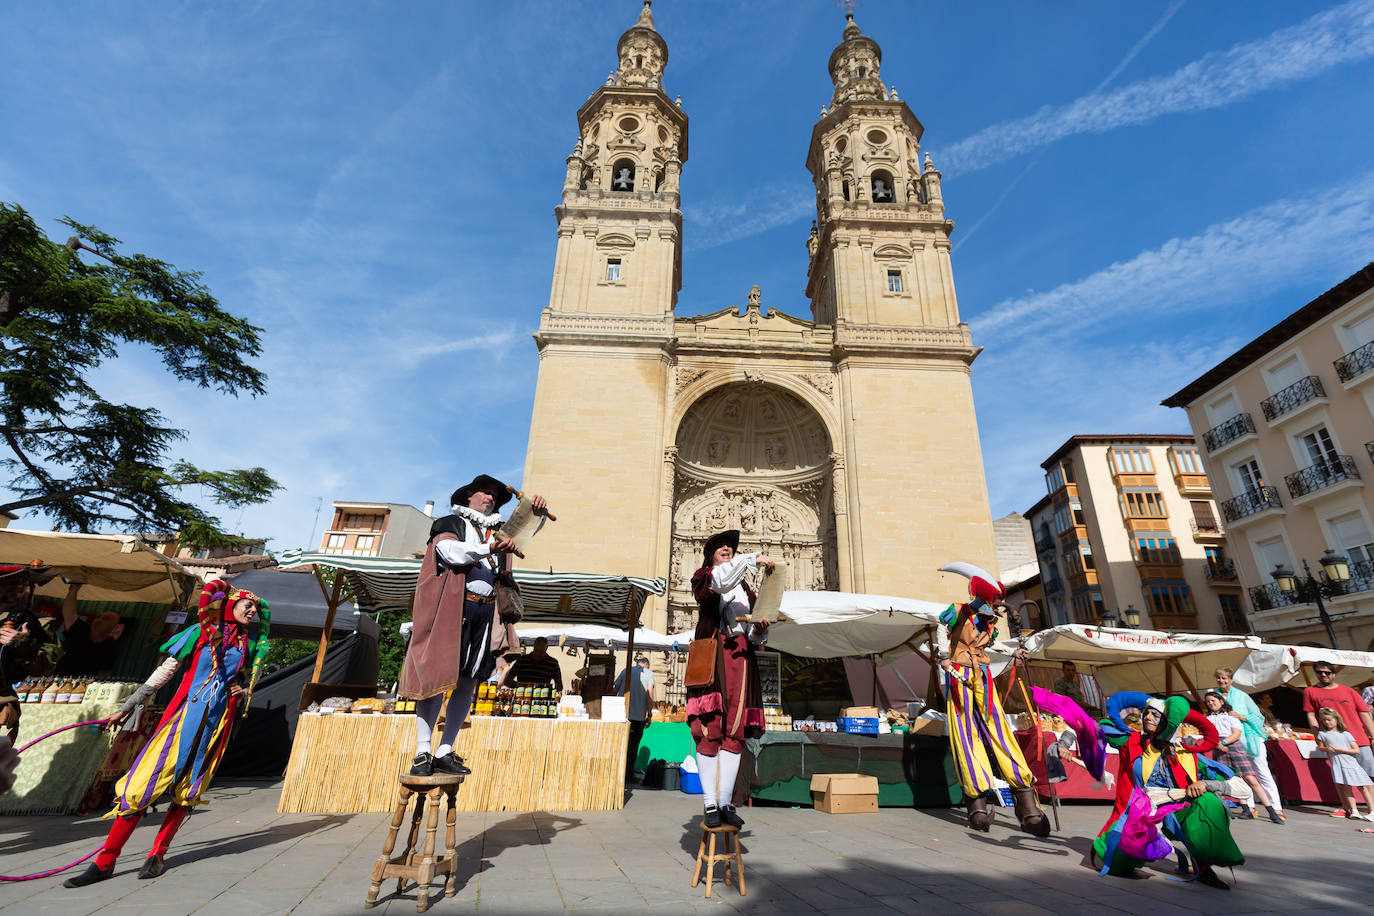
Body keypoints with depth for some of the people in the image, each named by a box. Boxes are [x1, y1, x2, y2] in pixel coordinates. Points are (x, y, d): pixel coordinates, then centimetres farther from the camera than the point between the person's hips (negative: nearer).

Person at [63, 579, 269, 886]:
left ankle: (158, 854, 15)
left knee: (188, 789, 3)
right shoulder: (201, 633, 2)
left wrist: (243, 693, 1)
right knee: (146, 779, -5)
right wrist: (126, 707, 8)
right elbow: (164, 672, 8)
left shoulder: (252, 647, 9)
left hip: (218, 721, 2)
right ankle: (105, 861, 7)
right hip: (185, 712, -2)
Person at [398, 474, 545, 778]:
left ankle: (445, 753, 11)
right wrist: (490, 548, -25)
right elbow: (452, 552, -11)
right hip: (451, 608, -5)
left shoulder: (497, 530, 21)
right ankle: (423, 752, 3)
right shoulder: (449, 524, 7)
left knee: (468, 682, 4)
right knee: (437, 676, -5)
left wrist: (536, 509, 1)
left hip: (486, 612, 5)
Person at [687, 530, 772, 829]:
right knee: (709, 729, -7)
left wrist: (760, 629, -2)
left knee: (735, 732, -1)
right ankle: (710, 805, 0)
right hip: (710, 655, -4)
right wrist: (754, 559, -13)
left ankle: (726, 802, 5)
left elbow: (755, 638, 20)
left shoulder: (746, 591, 23)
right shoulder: (702, 577, 10)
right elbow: (722, 580, -16)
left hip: (740, 657, 4)